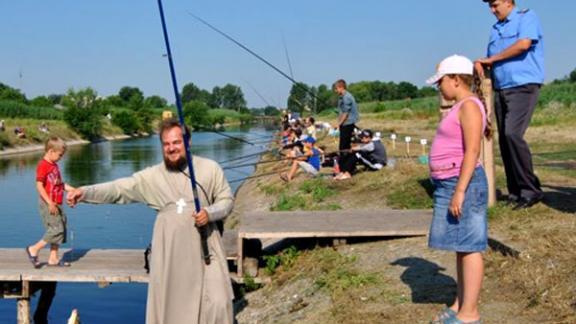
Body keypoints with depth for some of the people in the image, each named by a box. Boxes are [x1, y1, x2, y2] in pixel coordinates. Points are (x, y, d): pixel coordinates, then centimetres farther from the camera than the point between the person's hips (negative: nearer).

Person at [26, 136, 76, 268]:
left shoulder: (54, 165, 15)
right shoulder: (43, 165, -14)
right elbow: (39, 186, -19)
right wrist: (50, 203, -24)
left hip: (56, 204, 9)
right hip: (48, 204, -9)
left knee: (60, 230, 9)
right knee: (56, 229, -12)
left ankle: (53, 258, 16)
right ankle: (34, 249, 1)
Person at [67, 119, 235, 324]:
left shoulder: (209, 168, 1)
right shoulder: (152, 176, 1)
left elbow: (227, 199, 5)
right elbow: (119, 188, -6)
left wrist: (210, 213, -15)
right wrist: (85, 192, -20)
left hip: (205, 246, -1)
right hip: (169, 250, 1)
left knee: (217, 302, -2)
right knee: (166, 302, 9)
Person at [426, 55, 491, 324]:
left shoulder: (469, 106, -13)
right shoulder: (460, 107, 18)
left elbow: (472, 152, -21)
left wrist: (460, 191, -24)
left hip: (462, 183, -10)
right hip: (449, 183, 10)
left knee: (468, 246, -4)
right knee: (460, 246, 14)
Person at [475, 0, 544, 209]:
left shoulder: (527, 17, 0)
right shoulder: (495, 28, 21)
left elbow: (523, 44, -17)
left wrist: (491, 59, -8)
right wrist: (481, 65, 0)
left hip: (523, 87, -7)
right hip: (500, 90, 8)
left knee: (513, 134, -22)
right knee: (504, 140, 3)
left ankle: (531, 190, -14)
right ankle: (515, 192, 9)